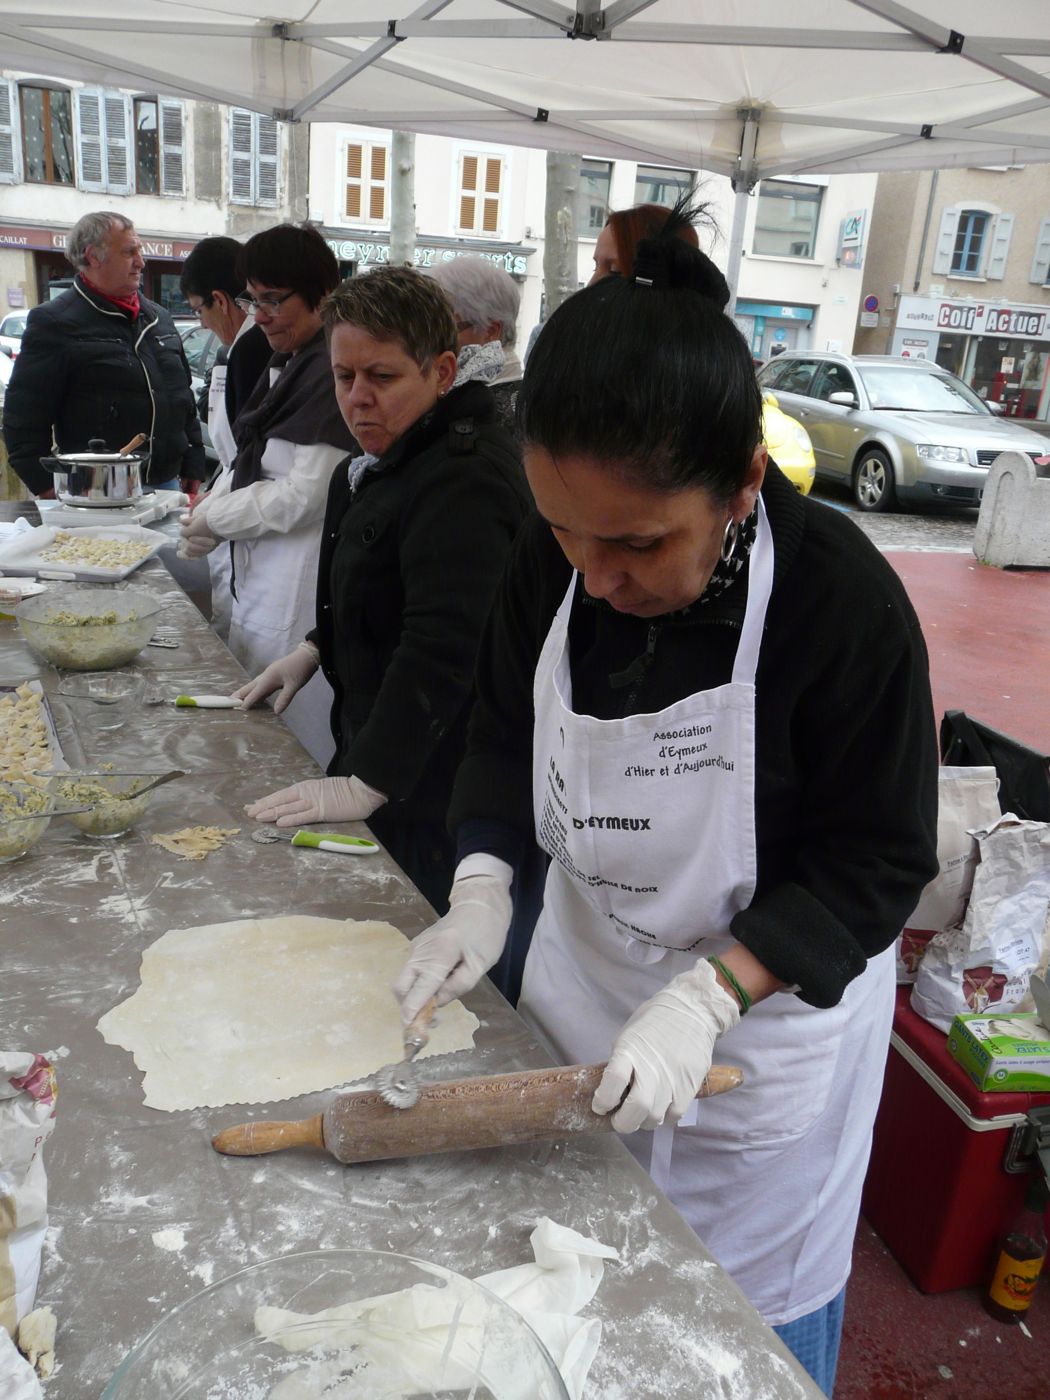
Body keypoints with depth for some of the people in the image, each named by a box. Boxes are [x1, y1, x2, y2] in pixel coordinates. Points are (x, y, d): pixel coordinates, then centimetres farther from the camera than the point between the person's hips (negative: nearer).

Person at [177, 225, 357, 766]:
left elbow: (306, 495, -20)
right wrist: (210, 518, 3)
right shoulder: (289, 366, 15)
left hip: (300, 594, -10)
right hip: (263, 580, 10)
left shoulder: (330, 371, -16)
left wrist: (214, 517, -7)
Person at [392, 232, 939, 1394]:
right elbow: (504, 725, 0)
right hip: (583, 973, 5)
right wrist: (482, 885, -15)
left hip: (765, 1015, -4)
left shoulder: (845, 603, -29)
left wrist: (704, 1000, -29)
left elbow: (874, 863, -20)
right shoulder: (551, 559, -15)